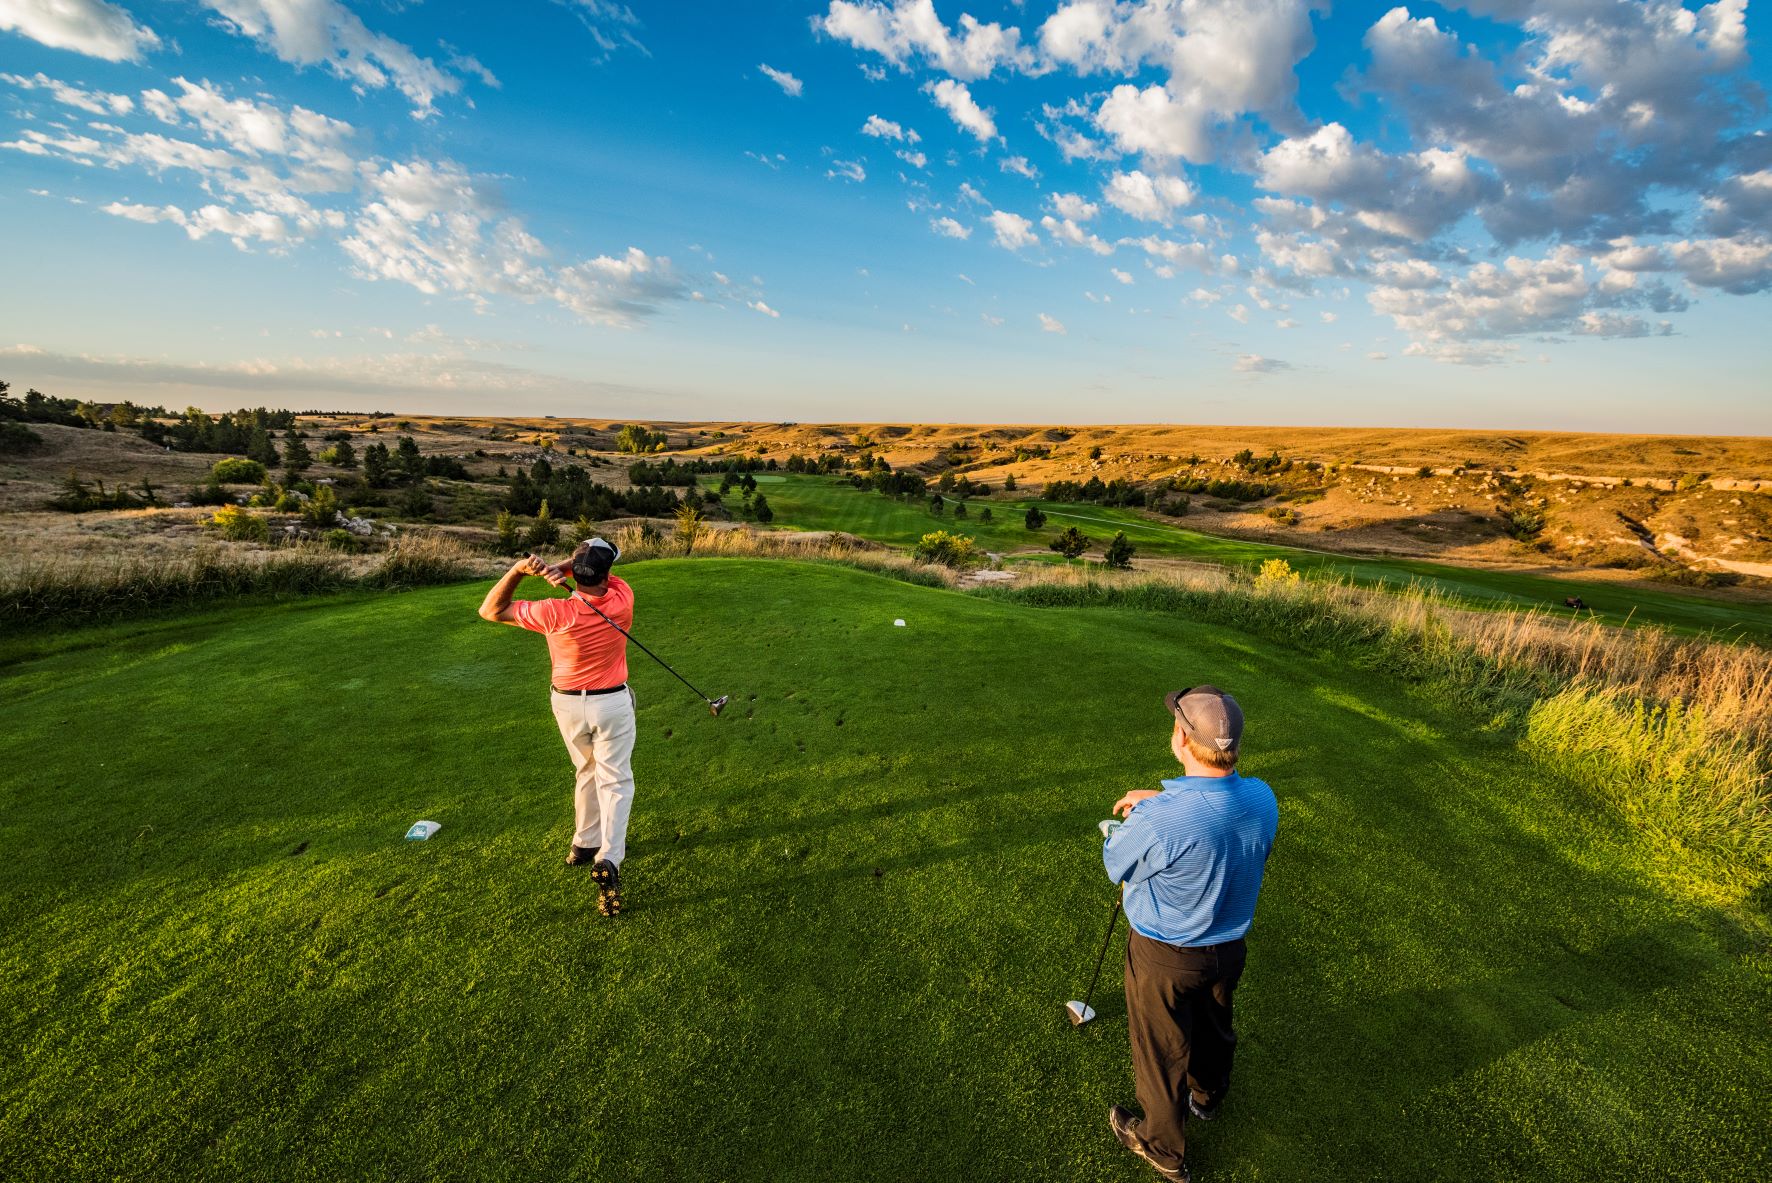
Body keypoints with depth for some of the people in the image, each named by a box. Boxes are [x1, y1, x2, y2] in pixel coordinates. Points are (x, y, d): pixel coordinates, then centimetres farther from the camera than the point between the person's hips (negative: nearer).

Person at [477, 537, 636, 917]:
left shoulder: (556, 612, -22)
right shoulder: (622, 599, -19)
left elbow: (490, 611, -11)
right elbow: (604, 571, -5)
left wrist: (519, 568, -21)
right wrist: (557, 567, -22)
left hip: (568, 703, 2)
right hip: (611, 703, -1)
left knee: (587, 772, 23)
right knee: (615, 781, 2)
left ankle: (584, 843, 35)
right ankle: (608, 859, -16)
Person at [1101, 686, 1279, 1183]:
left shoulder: (1158, 820, -39)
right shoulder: (1263, 800, -20)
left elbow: (1115, 865, -17)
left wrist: (1131, 819, 0)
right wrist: (1160, 800, 1)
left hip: (1165, 958, -6)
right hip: (1230, 947, 6)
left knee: (1162, 1053, 21)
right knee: (1215, 1029, 33)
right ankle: (1207, 1097, 63)